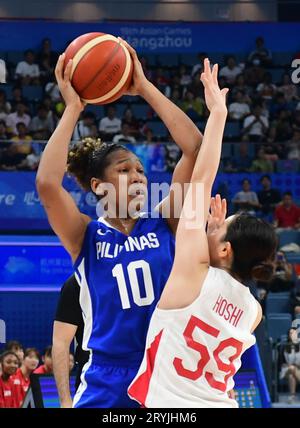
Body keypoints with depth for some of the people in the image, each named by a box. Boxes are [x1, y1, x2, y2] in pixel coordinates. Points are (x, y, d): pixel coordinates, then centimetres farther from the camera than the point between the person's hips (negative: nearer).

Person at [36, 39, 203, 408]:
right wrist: (73, 108, -12)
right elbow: (47, 184, -19)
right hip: (106, 381, -2)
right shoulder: (86, 236, 0)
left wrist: (145, 88, -3)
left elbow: (195, 148, -3)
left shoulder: (164, 223, 4)